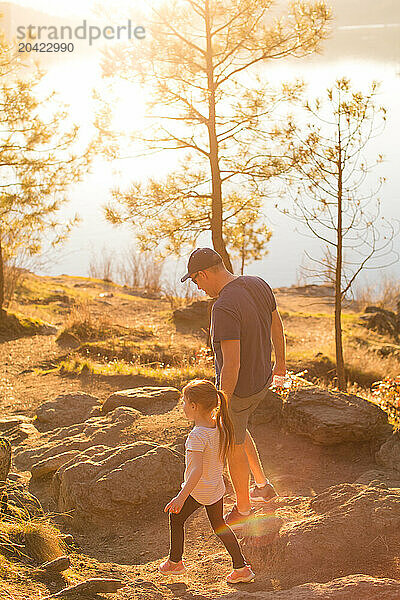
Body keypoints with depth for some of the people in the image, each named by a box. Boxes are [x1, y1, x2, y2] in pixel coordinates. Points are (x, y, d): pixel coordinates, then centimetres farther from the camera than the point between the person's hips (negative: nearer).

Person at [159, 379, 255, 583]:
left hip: (197, 490, -7)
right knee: (218, 525, 21)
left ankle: (175, 562, 31)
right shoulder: (219, 426, -6)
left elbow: (197, 470, -36)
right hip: (217, 488, 7)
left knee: (176, 517, 16)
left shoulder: (198, 436, -29)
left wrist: (181, 497, -38)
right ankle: (241, 568, 20)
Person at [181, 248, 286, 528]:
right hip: (262, 379, 8)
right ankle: (263, 485, 39)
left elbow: (232, 365, -32)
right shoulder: (258, 285, -6)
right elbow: (277, 326, 9)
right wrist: (280, 362, 25)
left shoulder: (224, 309, -32)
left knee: (233, 447, 15)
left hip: (236, 389, -8)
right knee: (237, 429, 32)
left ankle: (243, 508, 35)